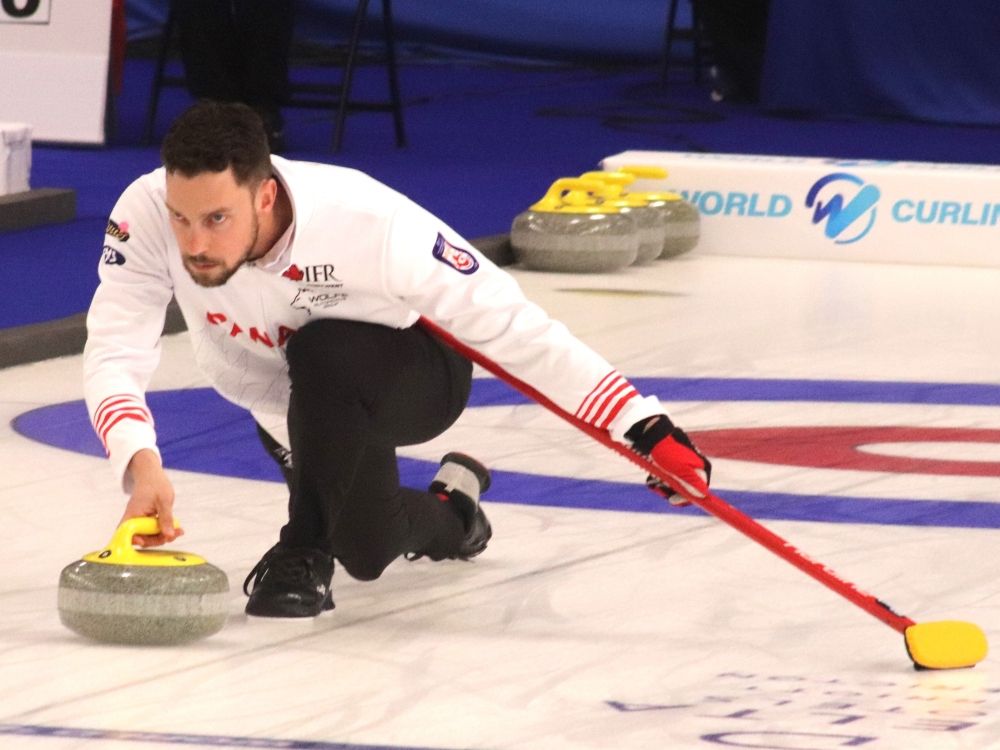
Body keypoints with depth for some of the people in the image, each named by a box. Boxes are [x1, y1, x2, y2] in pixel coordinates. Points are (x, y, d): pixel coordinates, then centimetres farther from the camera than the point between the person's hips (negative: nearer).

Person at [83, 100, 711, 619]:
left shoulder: (366, 221, -39)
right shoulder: (145, 215, -31)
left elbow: (509, 325, -32)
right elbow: (115, 355, -33)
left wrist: (646, 427, -35)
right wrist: (141, 462, -54)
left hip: (412, 376, -4)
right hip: (293, 403, 4)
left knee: (325, 353, -34)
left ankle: (307, 551, -13)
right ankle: (449, 514, 21)